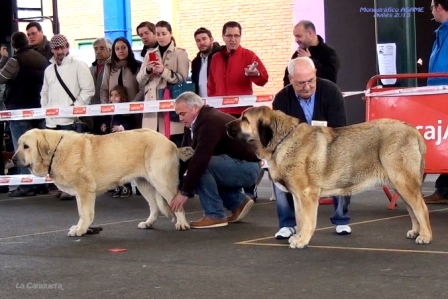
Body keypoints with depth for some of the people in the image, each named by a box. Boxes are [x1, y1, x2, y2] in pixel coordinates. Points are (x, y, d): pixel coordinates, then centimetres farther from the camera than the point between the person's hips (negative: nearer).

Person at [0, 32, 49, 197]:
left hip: (19, 108, -7)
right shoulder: (42, 59, 8)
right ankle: (41, 182, 12)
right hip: (39, 107, 7)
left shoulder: (16, 60, -14)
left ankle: (27, 185, -8)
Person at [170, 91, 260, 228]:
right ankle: (238, 202, 12)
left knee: (201, 167, -26)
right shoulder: (193, 123, 4)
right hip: (233, 165, 10)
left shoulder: (211, 122, -25)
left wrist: (184, 192, -30)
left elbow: (200, 159, -32)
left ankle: (215, 215, -14)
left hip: (246, 167, -10)